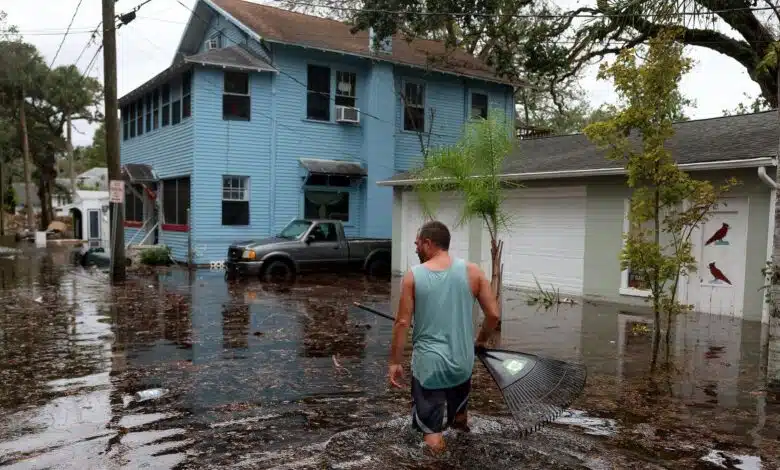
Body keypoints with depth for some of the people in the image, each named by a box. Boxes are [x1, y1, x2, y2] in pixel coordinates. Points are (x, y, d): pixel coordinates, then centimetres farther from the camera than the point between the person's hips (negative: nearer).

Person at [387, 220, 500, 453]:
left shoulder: (413, 276, -7)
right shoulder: (472, 271, -3)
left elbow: (402, 323, -7)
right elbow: (493, 314, -3)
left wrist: (395, 362, 2)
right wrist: (481, 339, 17)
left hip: (428, 363, -3)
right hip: (462, 361, 3)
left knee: (431, 432, 6)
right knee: (459, 413, 30)